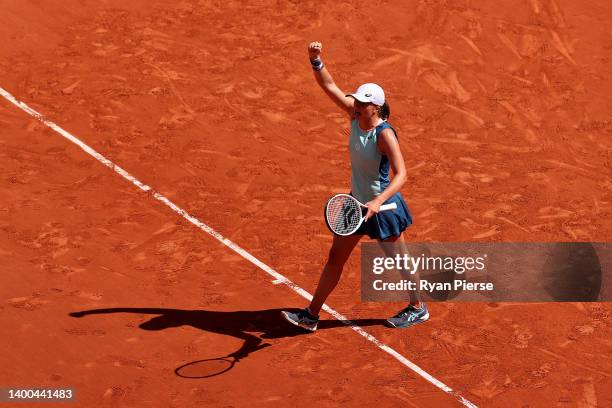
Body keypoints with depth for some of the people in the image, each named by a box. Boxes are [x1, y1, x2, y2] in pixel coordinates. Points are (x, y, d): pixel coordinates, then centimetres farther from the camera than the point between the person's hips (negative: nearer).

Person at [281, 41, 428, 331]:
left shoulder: (385, 134, -27)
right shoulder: (356, 115, -7)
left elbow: (400, 175, -33)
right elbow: (329, 86, -6)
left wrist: (377, 203, -45)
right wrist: (316, 61, -24)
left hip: (383, 207, -7)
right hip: (357, 203, 8)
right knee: (335, 258, 12)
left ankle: (418, 309, 36)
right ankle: (311, 315, 20)